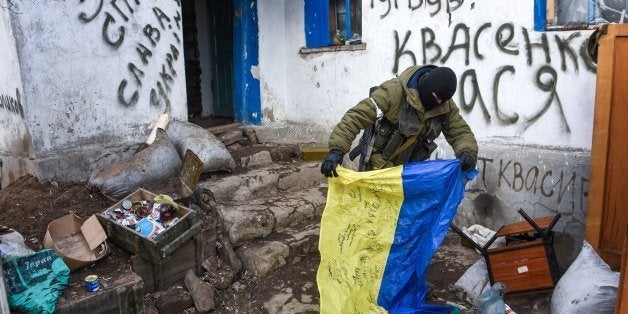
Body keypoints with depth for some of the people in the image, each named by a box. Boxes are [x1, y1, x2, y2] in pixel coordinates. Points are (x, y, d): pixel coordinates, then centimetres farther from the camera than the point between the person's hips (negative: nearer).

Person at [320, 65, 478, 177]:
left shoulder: (446, 106, -8)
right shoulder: (393, 91, -26)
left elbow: (461, 132, -5)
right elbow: (357, 116, -30)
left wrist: (467, 152, -30)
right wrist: (337, 149, -40)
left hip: (408, 167, 5)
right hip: (378, 166, -4)